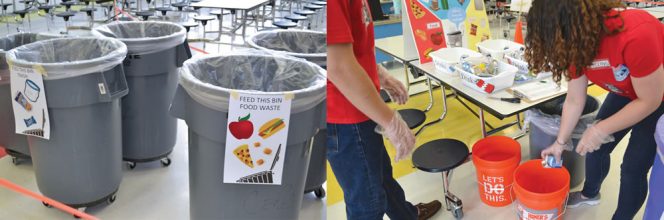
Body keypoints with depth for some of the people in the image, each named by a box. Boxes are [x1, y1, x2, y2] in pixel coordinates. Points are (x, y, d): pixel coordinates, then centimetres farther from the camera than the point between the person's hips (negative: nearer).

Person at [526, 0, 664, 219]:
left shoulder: (635, 35, -42)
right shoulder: (579, 45, -19)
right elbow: (574, 100, -6)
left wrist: (600, 130, -25)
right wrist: (560, 142, 0)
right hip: (626, 93, 6)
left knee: (634, 167, -4)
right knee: (595, 147, 13)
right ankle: (590, 193, 41)